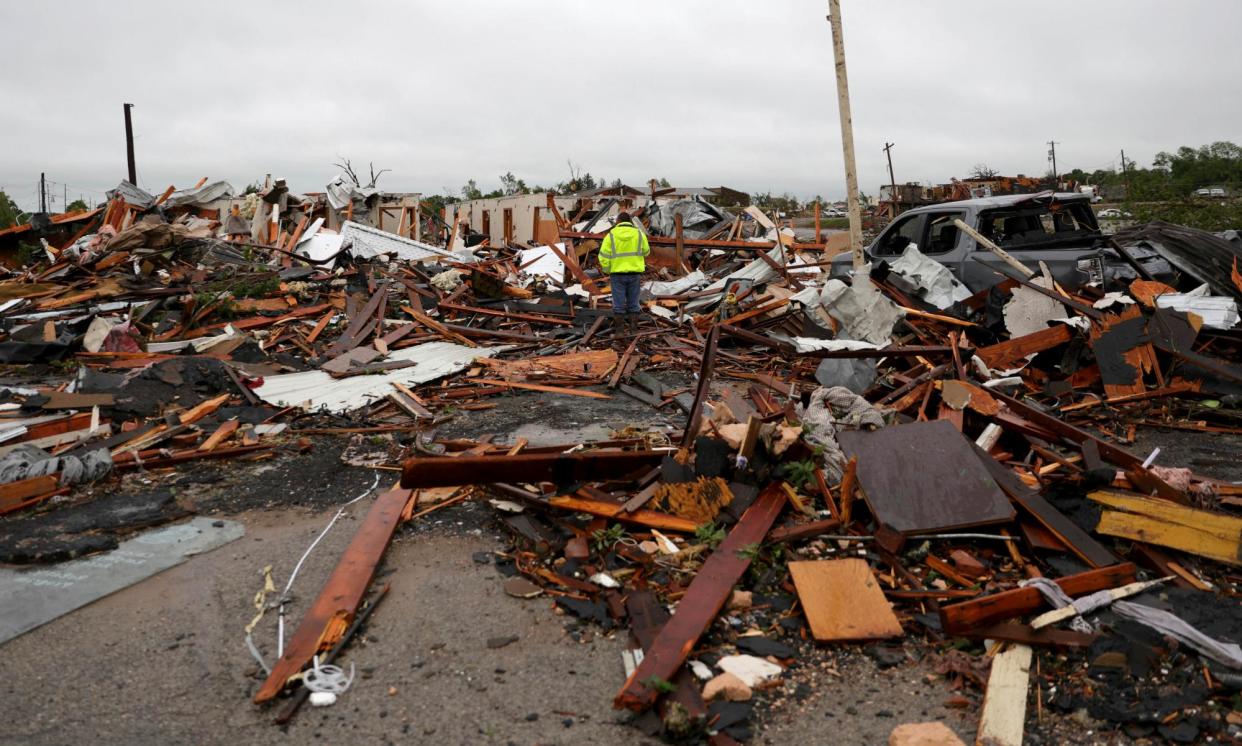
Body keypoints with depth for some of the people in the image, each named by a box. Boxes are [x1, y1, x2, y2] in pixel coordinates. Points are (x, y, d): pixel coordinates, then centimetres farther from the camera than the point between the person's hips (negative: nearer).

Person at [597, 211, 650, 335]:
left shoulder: (611, 235, -4)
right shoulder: (639, 234, 0)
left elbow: (604, 256, -9)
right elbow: (646, 252, 15)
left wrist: (607, 270, 5)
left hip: (618, 274, -1)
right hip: (634, 274, 1)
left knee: (619, 304, 3)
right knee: (633, 303, 10)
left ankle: (620, 330, 3)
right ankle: (633, 328, 8)